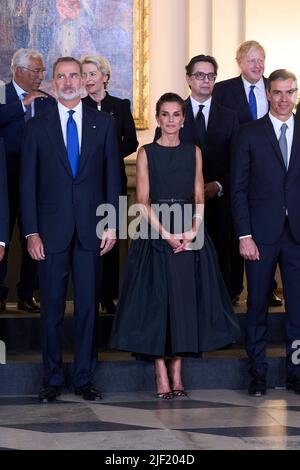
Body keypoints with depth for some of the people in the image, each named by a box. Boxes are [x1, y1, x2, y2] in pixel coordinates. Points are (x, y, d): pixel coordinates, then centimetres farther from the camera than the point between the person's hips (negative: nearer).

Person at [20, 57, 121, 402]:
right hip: (51, 230, -1)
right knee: (52, 307, 3)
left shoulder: (102, 123, 7)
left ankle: (84, 378, 12)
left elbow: (112, 176, 7)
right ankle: (52, 379, 12)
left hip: (90, 229, 1)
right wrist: (31, 232, -4)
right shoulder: (37, 127, 5)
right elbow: (27, 182, 3)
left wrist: (111, 224, -1)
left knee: (88, 305, 4)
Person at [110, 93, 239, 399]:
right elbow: (143, 201, -3)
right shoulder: (146, 153, 3)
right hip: (155, 234, -2)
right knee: (156, 300, -4)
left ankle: (177, 371, 9)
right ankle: (161, 374, 1)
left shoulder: (193, 152, 10)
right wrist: (166, 234, -14)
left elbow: (200, 198, 7)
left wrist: (193, 231, -10)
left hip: (190, 237, 2)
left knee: (185, 300, 1)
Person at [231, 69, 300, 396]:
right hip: (262, 233, -1)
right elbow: (239, 188, 0)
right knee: (257, 305, 5)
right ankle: (257, 373, 15)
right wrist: (244, 235, -8)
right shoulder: (250, 134, 2)